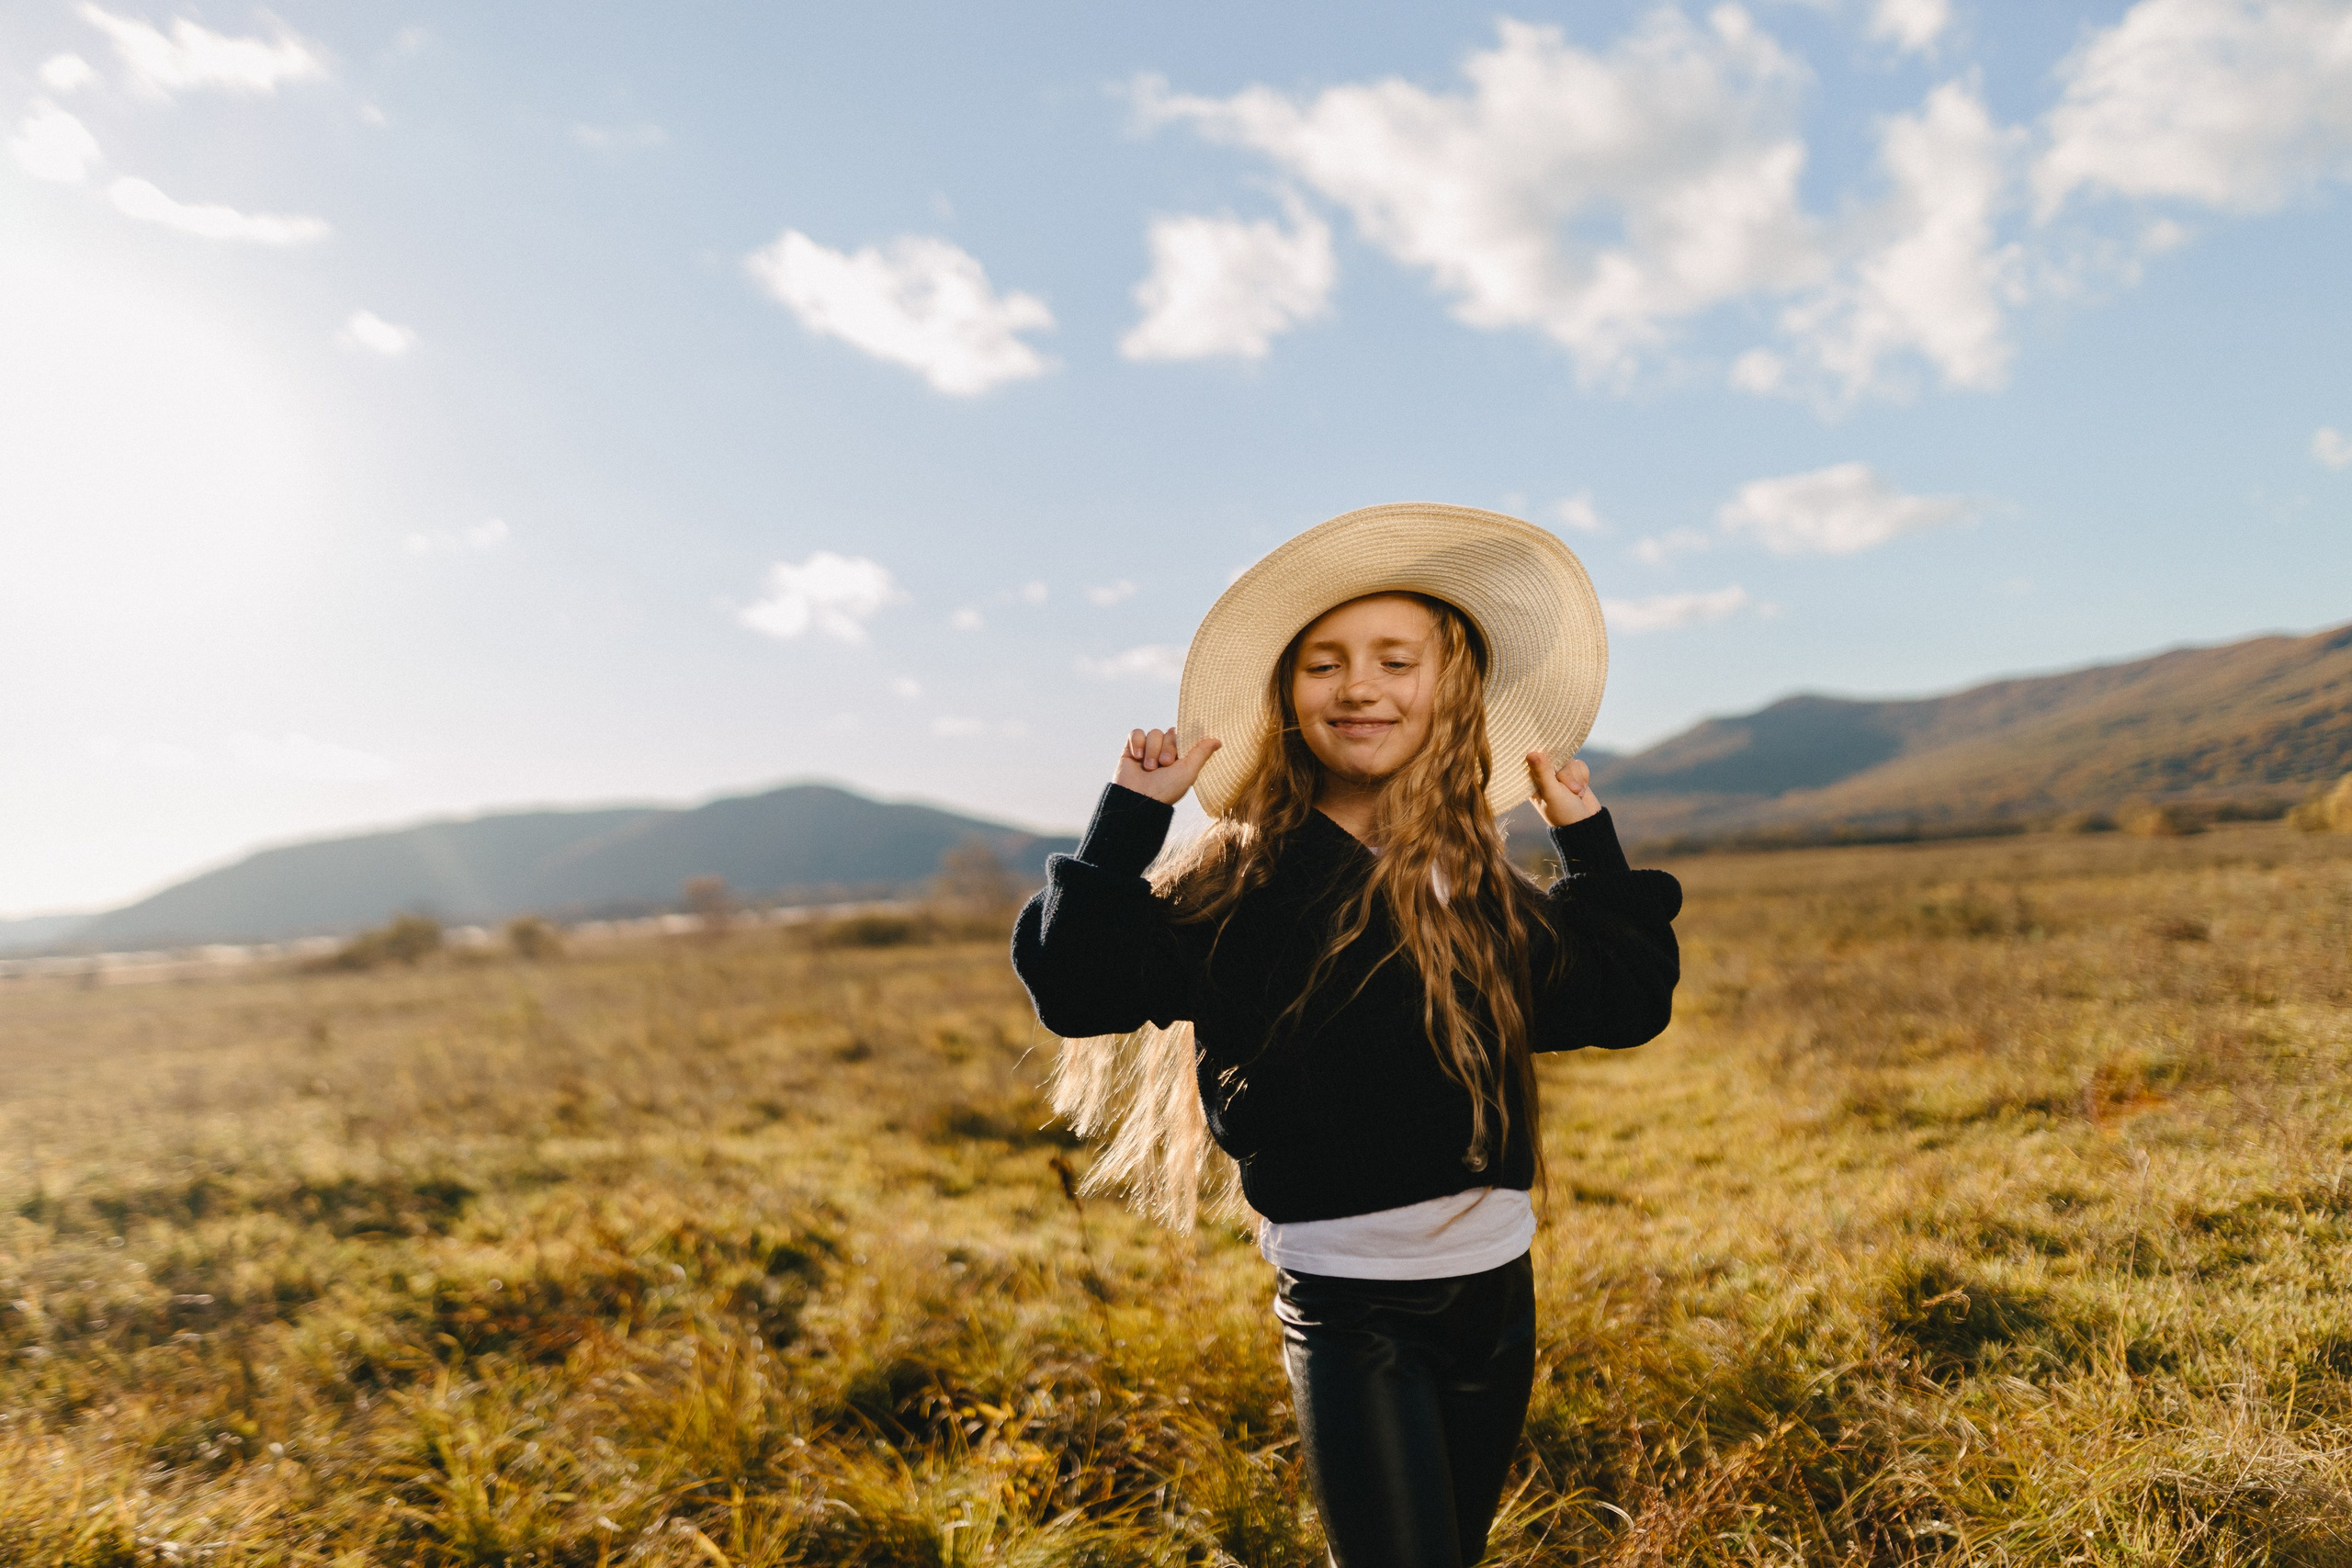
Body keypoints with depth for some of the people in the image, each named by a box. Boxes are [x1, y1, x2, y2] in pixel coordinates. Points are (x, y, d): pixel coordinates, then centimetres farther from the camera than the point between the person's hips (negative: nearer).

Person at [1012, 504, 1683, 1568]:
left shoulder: (1481, 888, 5)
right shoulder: (1243, 882, -11)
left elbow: (1629, 1000, 9)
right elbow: (1078, 987, -21)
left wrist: (1587, 841, 8)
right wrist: (1131, 813, -22)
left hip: (1498, 1291, 6)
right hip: (1349, 1312, -6)